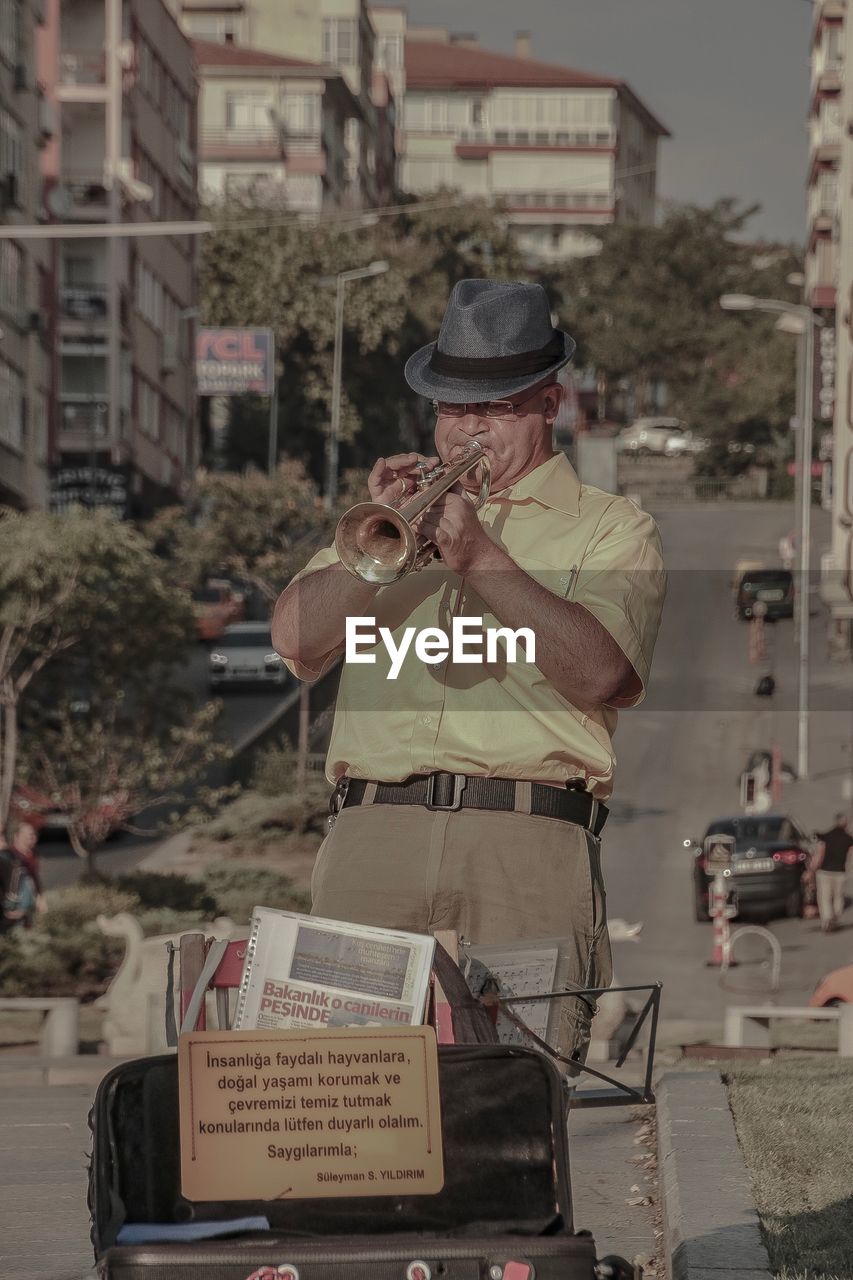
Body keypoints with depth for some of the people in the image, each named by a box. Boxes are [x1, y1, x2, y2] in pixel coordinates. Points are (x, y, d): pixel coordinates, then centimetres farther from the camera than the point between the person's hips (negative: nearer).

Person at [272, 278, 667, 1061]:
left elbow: (600, 673, -6)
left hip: (527, 847, -3)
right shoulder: (404, 506, 25)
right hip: (374, 833, 3)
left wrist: (482, 556, -11)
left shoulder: (612, 529, 14)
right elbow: (296, 642, 11)